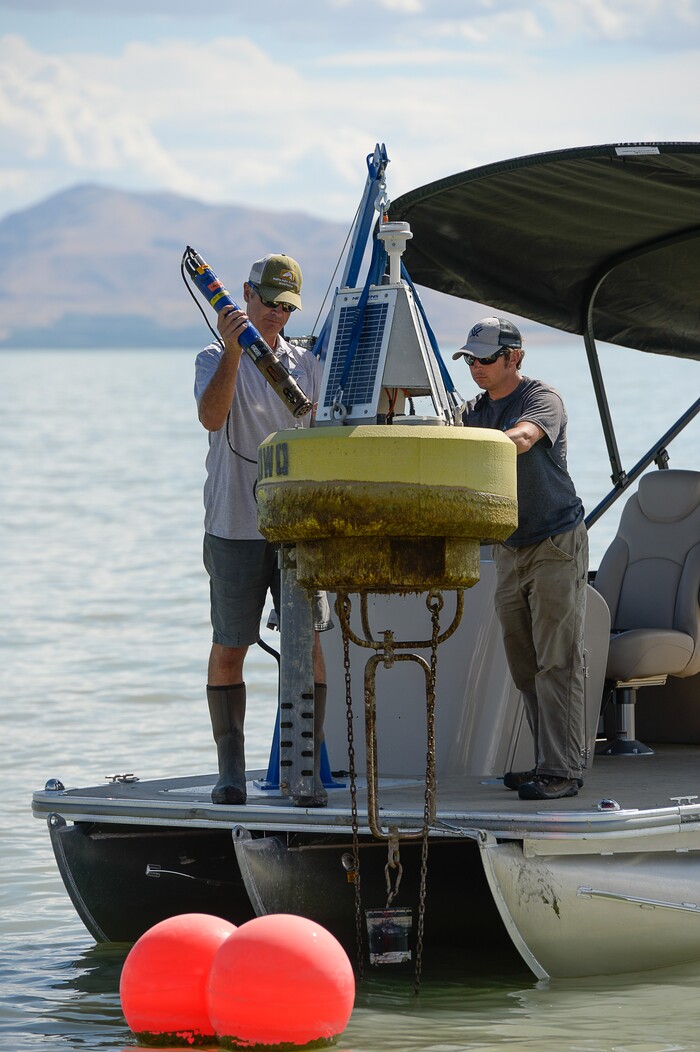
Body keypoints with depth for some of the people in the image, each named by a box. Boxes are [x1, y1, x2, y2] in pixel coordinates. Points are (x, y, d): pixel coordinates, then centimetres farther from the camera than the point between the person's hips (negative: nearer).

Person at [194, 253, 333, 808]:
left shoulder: (307, 364, 12)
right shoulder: (216, 359, 1)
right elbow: (212, 417, -19)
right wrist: (233, 349, -27)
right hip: (235, 527, -2)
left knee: (307, 643, -4)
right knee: (229, 648, 2)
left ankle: (308, 770, -1)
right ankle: (231, 771, 11)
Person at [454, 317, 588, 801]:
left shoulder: (543, 399, -11)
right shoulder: (474, 411, 11)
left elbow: (522, 439, -32)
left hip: (557, 545, -7)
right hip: (509, 550, 7)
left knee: (557, 661, -10)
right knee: (524, 665, 7)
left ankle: (562, 770, -11)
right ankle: (549, 763, 13)